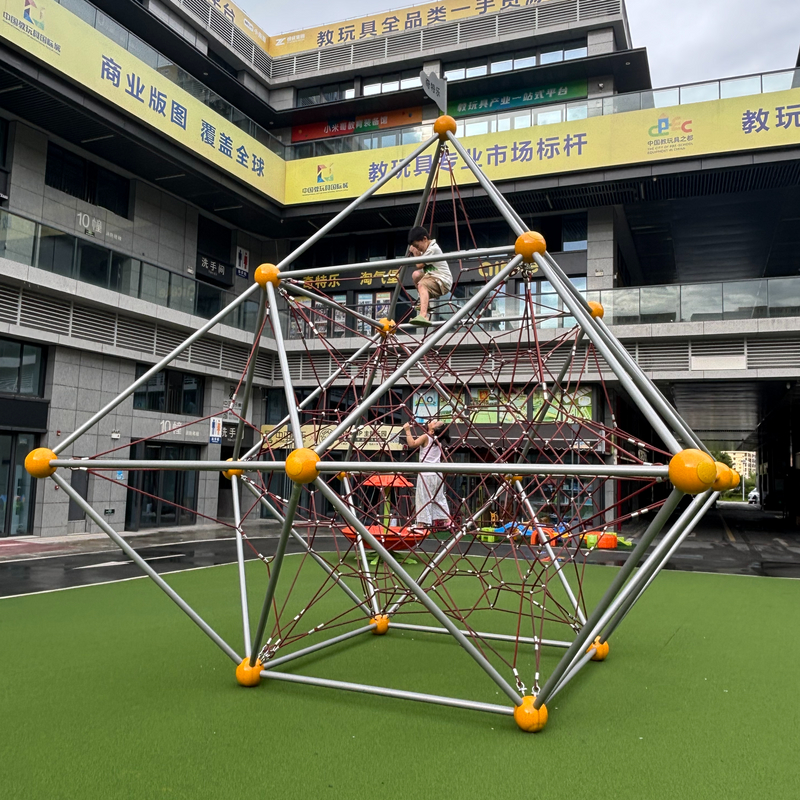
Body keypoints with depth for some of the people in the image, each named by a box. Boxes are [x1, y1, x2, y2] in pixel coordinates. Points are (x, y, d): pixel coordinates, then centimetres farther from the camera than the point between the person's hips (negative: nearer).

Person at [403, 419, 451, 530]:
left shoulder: (425, 437, -10)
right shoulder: (438, 441, 11)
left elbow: (412, 443, -21)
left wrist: (408, 430, -14)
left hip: (426, 473, -7)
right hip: (437, 474, 7)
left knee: (424, 498, -3)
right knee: (439, 497, 15)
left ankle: (422, 522, -4)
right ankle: (447, 520, 15)